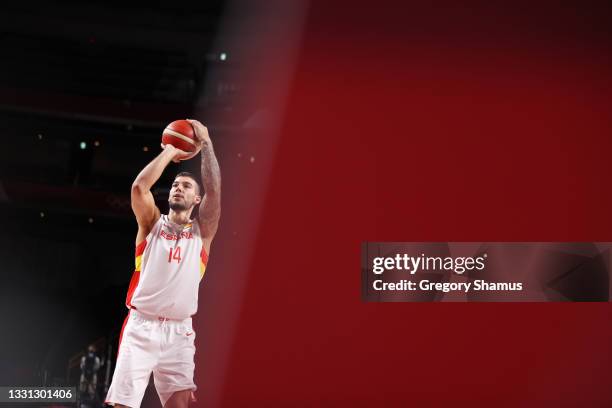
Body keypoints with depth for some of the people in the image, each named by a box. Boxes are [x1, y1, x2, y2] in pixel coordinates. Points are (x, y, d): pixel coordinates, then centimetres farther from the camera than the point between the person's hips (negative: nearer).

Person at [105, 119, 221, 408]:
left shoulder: (202, 231, 11)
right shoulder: (153, 224, 11)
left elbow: (214, 190, -4)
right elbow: (139, 187, -7)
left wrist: (205, 143, -4)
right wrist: (170, 151, 0)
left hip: (179, 331, 1)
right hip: (141, 325, -1)